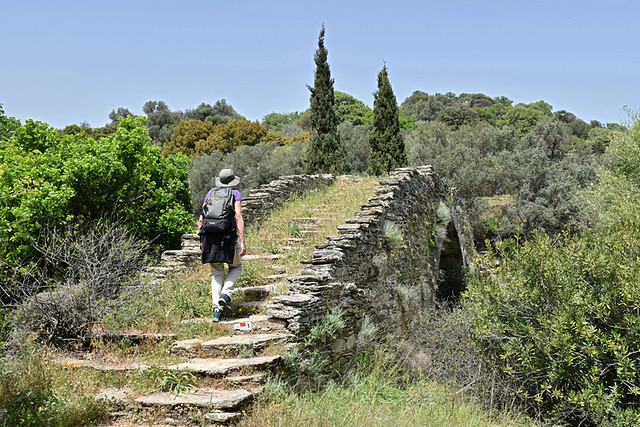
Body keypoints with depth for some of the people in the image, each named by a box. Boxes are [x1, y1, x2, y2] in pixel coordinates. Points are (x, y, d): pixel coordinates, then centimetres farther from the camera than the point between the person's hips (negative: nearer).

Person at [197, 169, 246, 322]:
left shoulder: (210, 193, 14)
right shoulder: (235, 194, 3)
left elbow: (201, 219, 10)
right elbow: (238, 218, -9)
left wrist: (201, 241, 16)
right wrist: (242, 242, -10)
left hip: (210, 237, 3)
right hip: (228, 236, -3)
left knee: (217, 274, 12)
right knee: (236, 267, 20)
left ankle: (217, 309, 2)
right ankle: (226, 294, -3)